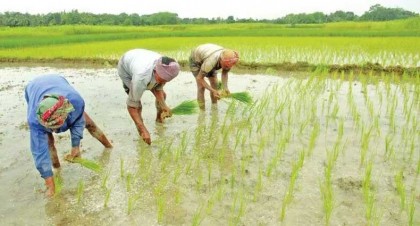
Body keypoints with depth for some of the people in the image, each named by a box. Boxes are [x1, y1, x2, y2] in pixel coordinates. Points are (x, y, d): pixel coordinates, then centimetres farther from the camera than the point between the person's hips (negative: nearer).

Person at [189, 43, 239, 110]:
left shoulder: (228, 60, -28)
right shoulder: (210, 62, -45)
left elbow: (224, 73, -8)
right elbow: (199, 78, -31)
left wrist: (225, 87, -25)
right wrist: (213, 91, -36)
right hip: (196, 60, -5)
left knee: (214, 83, -1)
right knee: (201, 86, -14)